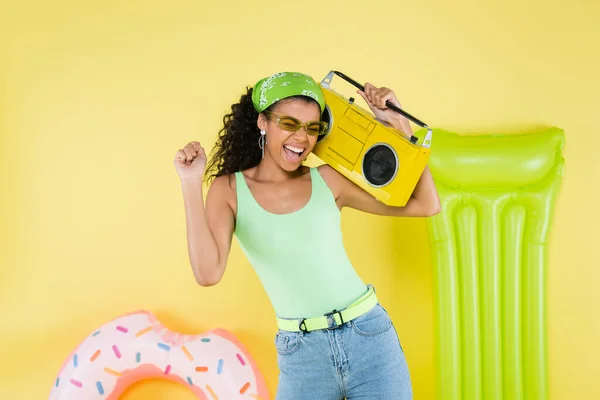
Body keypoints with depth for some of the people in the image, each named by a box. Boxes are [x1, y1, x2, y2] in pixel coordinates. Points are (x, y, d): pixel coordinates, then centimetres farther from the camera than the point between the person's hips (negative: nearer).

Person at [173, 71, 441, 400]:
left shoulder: (327, 181, 0)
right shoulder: (230, 189, -2)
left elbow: (425, 205, 0)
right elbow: (208, 272, -16)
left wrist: (400, 125, -4)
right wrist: (192, 185, -18)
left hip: (369, 337, 1)